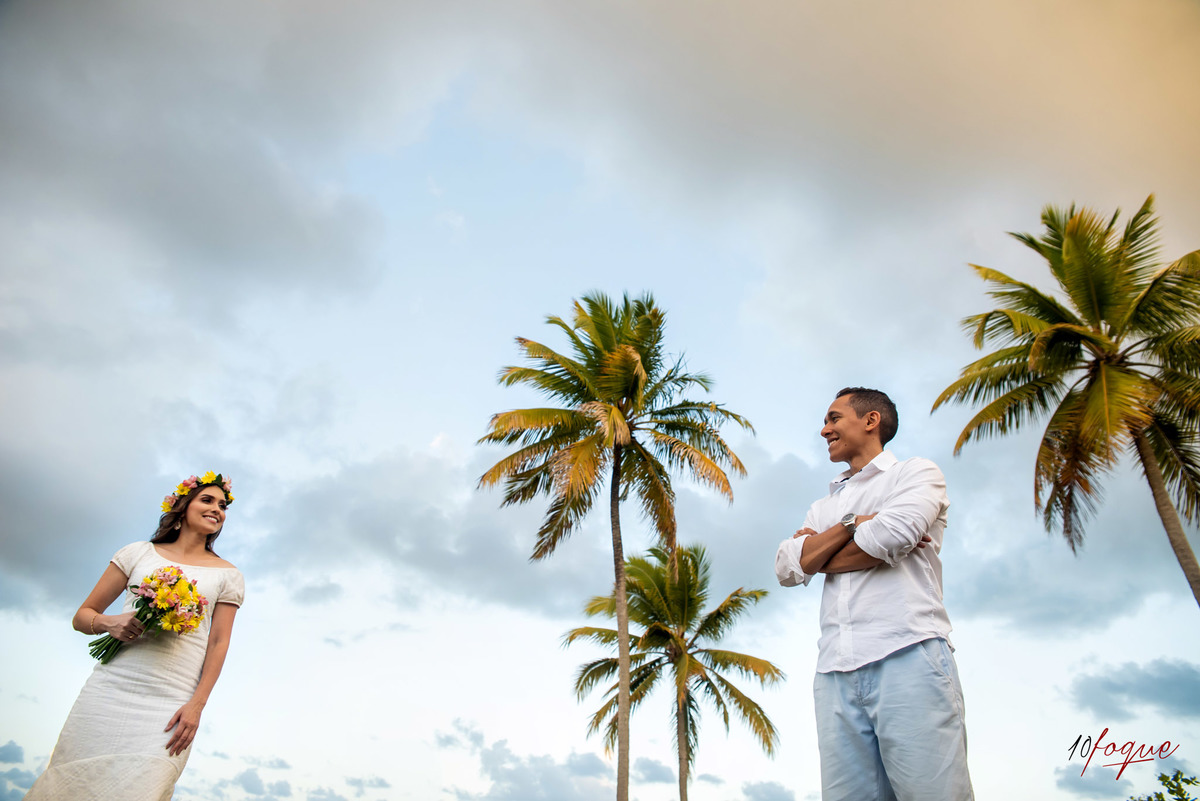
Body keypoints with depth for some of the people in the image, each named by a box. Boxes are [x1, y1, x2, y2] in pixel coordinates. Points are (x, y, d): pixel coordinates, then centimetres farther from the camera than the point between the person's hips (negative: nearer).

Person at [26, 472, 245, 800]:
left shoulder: (227, 575, 10)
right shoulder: (139, 553, 12)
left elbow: (218, 642, 4)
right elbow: (82, 616, 14)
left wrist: (197, 705, -7)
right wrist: (108, 622, -9)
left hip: (171, 702, -1)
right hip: (110, 686, 2)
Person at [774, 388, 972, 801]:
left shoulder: (917, 473, 10)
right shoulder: (823, 507, 26)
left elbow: (894, 533, -11)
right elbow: (786, 568, 9)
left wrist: (818, 558, 4)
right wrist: (852, 525, -1)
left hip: (908, 656, -4)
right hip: (836, 672, 5)